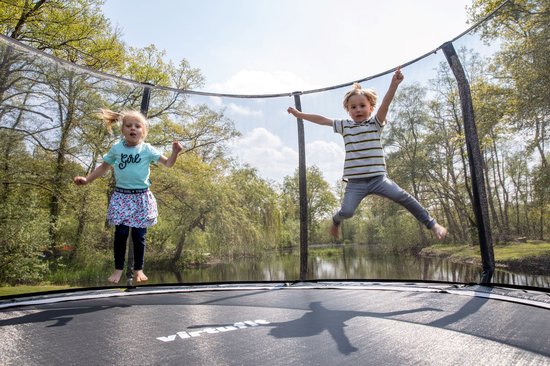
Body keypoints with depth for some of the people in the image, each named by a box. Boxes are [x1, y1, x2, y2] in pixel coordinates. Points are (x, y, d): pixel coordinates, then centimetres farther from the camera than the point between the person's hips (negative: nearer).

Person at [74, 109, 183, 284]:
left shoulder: (147, 149, -2)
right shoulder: (116, 148, 2)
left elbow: (167, 163, -1)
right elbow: (104, 166, 16)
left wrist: (175, 152, -19)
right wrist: (87, 179, 9)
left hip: (141, 197, -1)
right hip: (121, 196, 1)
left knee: (139, 235, 4)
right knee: (121, 233, -1)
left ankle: (139, 269, 21)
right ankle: (118, 269, 17)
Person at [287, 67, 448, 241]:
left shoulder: (375, 123, 4)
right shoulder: (344, 126, 10)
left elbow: (385, 104, -14)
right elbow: (322, 120, 14)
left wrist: (393, 85, -31)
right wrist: (300, 114, 16)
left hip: (378, 178, -1)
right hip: (355, 182, 1)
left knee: (402, 197, -17)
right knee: (346, 211, -14)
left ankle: (432, 224, 3)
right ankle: (335, 221, 23)